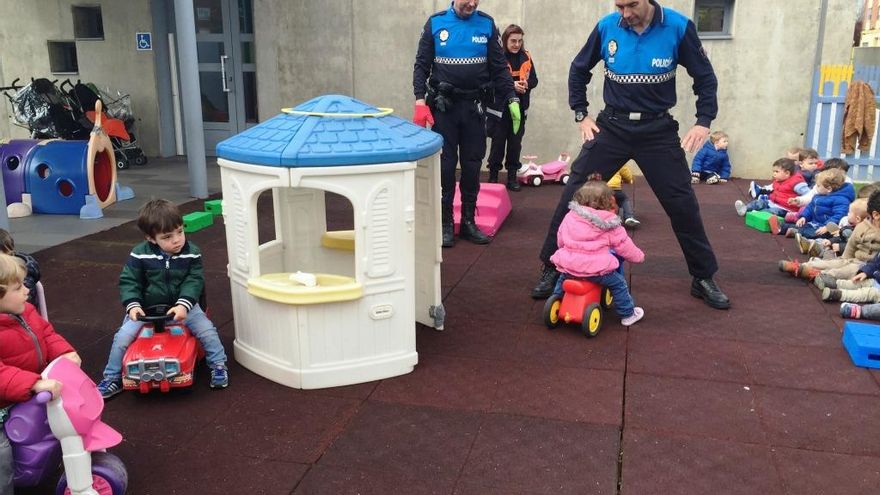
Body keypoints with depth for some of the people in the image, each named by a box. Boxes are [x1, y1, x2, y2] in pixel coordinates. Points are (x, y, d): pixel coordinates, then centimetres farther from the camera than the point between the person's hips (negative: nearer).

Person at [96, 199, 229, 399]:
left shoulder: (191, 254, -10)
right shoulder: (139, 255, -11)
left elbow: (194, 282, -13)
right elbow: (128, 281, -5)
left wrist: (183, 305, -28)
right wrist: (133, 305, -20)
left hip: (182, 305, 0)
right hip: (147, 307, 0)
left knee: (207, 330, -15)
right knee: (122, 337, -11)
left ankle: (218, 365, 8)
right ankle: (112, 378, 11)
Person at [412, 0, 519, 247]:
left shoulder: (486, 24, 3)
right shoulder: (436, 23, 0)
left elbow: (499, 67, 5)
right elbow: (422, 65, 0)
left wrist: (512, 99, -4)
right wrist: (420, 101, -10)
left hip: (475, 106, 1)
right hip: (444, 106, -1)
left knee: (472, 165, 6)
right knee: (445, 165, 2)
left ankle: (468, 221, 17)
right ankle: (446, 222, 12)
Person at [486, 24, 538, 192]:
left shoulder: (526, 57, 5)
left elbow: (534, 79, 7)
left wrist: (526, 84, -15)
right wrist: (511, 85, -25)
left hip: (520, 108, 4)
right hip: (500, 108, -4)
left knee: (515, 143, 9)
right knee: (498, 142, 4)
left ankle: (512, 176, 18)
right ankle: (493, 175, 17)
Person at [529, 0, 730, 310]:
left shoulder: (678, 27, -10)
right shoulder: (607, 27, -6)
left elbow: (705, 77, 2)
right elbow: (579, 70, 10)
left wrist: (704, 121, -7)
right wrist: (581, 115, 4)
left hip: (658, 130, -1)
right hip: (612, 126, 1)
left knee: (683, 205, 2)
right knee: (574, 195, -5)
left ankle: (704, 278, 19)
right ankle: (552, 269, 9)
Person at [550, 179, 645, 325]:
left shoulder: (569, 216, 9)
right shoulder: (610, 224, -1)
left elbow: (560, 241, 19)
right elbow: (624, 246, 6)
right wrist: (639, 256, 25)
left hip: (568, 265, 4)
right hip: (596, 269, -3)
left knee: (562, 279, 35)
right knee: (618, 283, 18)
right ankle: (627, 314, 26)